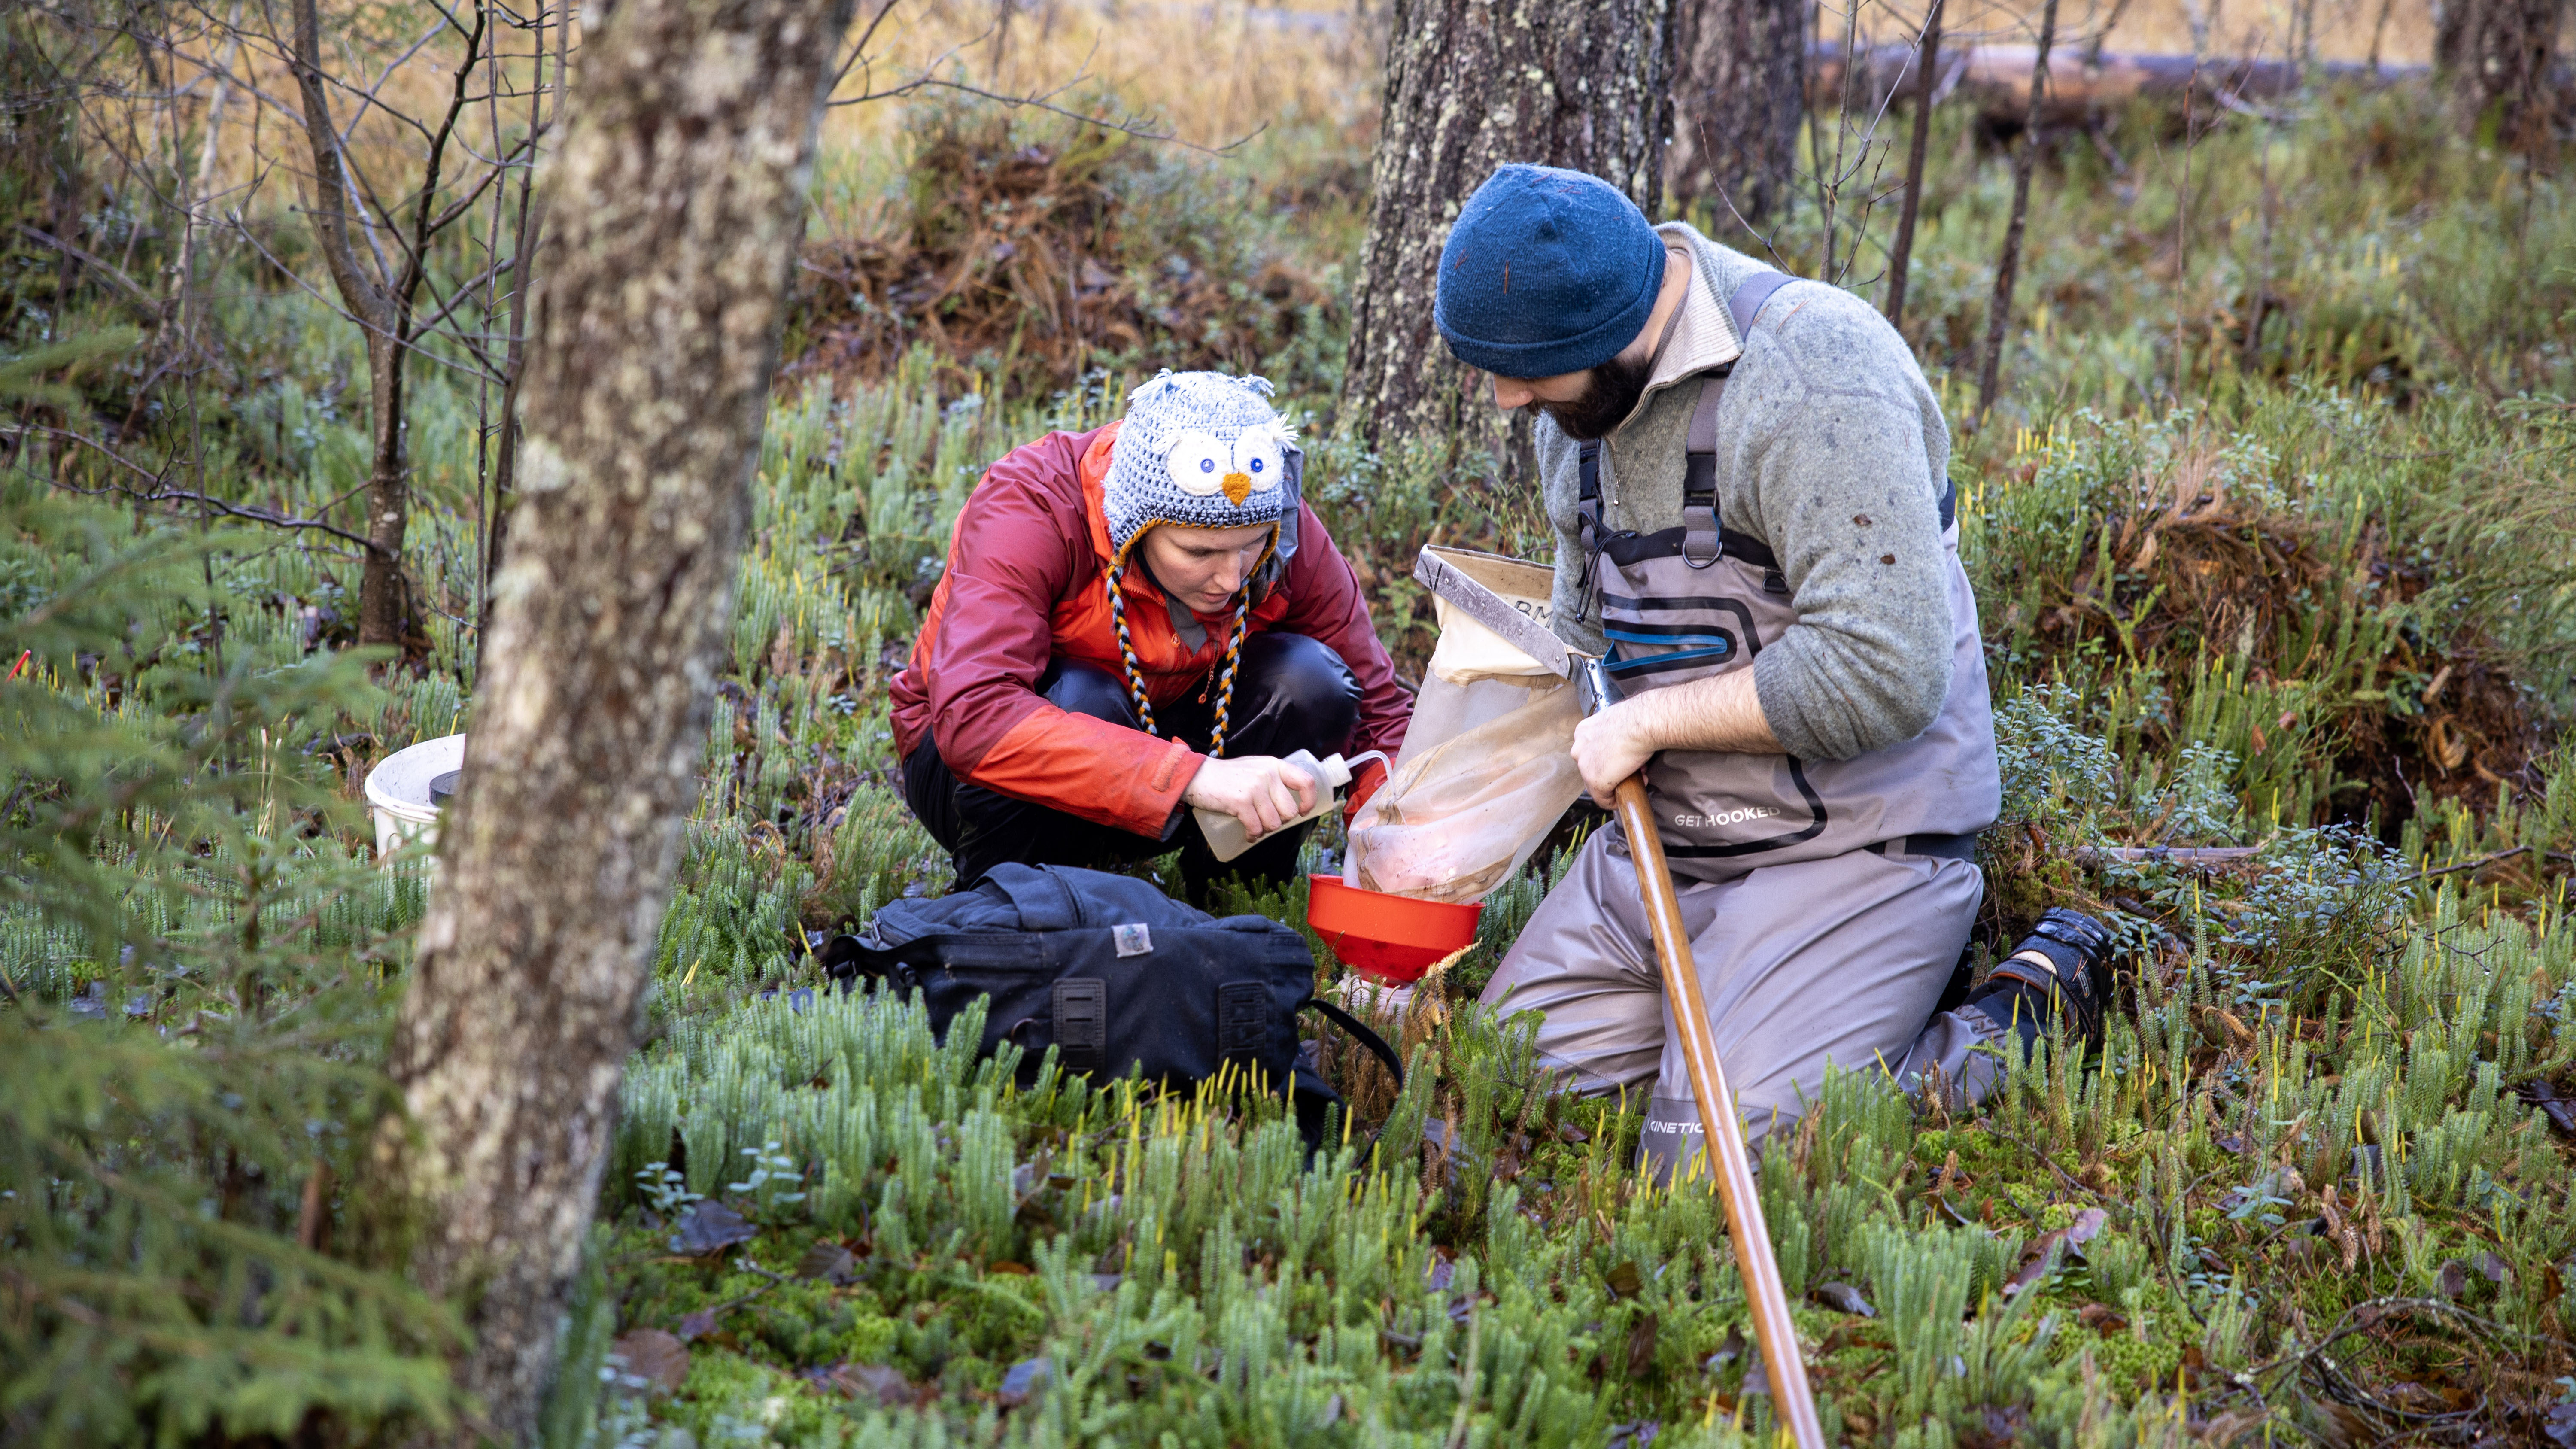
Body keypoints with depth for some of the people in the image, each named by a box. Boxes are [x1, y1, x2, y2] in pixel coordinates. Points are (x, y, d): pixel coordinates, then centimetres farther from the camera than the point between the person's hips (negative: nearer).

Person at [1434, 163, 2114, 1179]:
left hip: (1846, 848, -9)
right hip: (1656, 840, 9)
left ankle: (2034, 1011, 3)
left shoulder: (1814, 377, -23)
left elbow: (1880, 676, -29)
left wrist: (1648, 720, -18)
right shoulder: (1583, 384, 6)